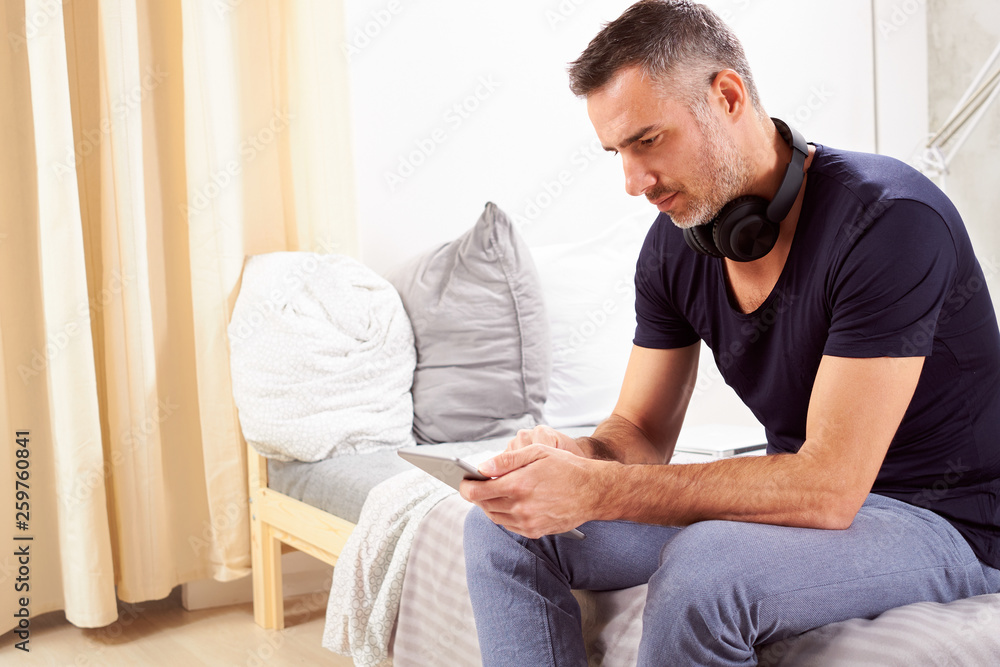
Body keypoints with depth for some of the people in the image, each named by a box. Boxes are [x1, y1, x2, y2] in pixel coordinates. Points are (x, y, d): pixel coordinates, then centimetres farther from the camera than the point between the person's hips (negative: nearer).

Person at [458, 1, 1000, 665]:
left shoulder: (887, 218, -25)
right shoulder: (675, 243, -2)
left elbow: (828, 487, -30)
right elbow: (642, 430, 4)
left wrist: (596, 490, -34)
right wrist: (579, 456, -21)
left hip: (942, 520, -6)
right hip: (795, 496, 7)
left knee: (703, 568, -37)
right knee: (504, 528, -4)